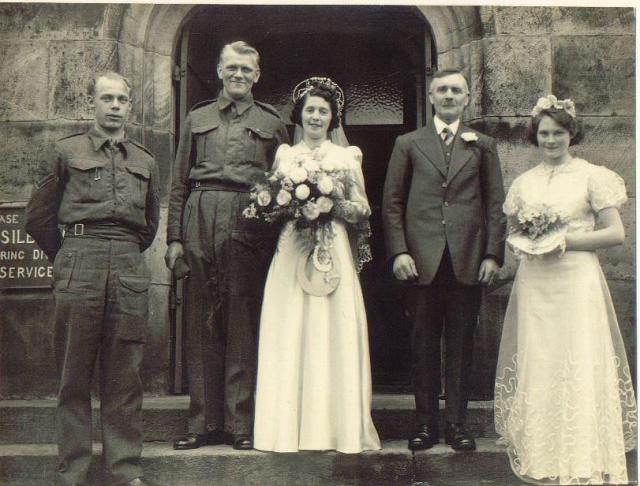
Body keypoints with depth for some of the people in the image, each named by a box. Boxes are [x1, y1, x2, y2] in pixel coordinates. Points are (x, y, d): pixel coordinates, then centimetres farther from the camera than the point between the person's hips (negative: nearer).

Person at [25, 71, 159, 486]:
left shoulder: (145, 161, 18)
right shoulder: (67, 152, 9)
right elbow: (39, 216, 10)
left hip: (130, 269, 2)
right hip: (79, 268, -2)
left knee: (125, 373, 3)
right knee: (75, 371, 0)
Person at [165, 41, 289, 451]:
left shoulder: (272, 123, 15)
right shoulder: (198, 119, 19)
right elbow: (180, 183, 15)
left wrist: (280, 239, -1)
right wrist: (174, 237, 5)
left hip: (250, 227, -1)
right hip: (201, 223, 2)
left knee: (244, 324, -3)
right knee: (202, 324, 1)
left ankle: (242, 424, 3)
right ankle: (205, 423, 7)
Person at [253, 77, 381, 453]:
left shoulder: (347, 156, 11)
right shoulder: (284, 155, 15)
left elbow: (363, 209, 7)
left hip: (333, 251, -1)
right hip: (291, 253, 1)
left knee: (334, 337, -4)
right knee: (289, 339, -2)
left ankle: (336, 428, 3)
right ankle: (291, 429, 4)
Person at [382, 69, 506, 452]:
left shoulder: (483, 145, 13)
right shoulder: (408, 144, 11)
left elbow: (496, 204, 8)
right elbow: (392, 202, 7)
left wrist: (493, 254, -2)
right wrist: (398, 251, -4)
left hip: (468, 260, 0)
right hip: (422, 259, 0)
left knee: (461, 343, 5)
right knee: (424, 342, 5)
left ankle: (457, 422, 15)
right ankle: (426, 422, 15)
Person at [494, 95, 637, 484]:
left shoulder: (592, 176, 1)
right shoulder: (525, 182, 13)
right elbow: (511, 231, 22)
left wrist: (564, 240, -13)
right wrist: (523, 241, -1)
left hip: (576, 281, -4)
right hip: (533, 284, 4)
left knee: (579, 367, -5)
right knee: (536, 365, 5)